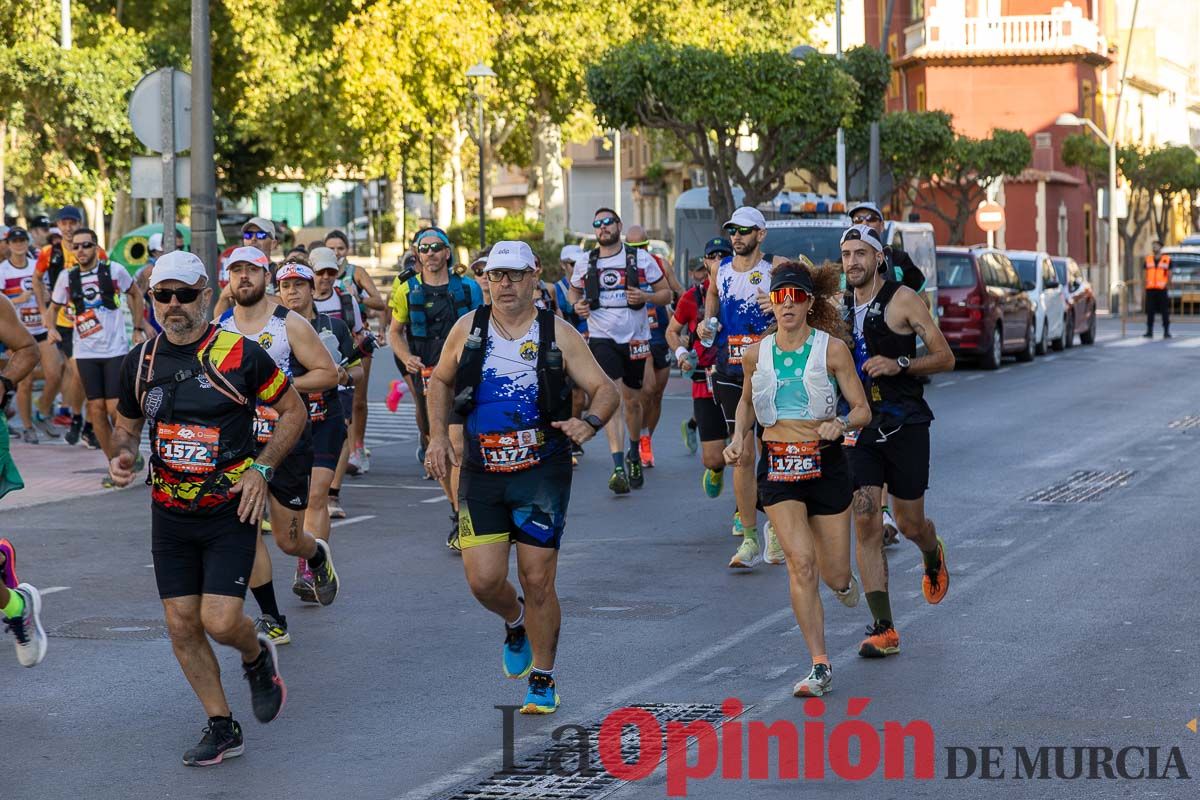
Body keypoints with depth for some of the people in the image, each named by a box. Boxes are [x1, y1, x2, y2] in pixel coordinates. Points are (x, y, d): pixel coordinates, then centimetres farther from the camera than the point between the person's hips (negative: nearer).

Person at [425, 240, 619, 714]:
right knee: (483, 580, -7)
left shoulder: (558, 334, -2)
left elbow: (605, 389, 0)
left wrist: (590, 422, -21)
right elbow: (440, 381, 19)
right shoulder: (468, 329, 4)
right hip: (481, 474, 2)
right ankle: (515, 623, 29)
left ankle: (542, 681, 15)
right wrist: (439, 435, 6)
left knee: (537, 581, -2)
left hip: (542, 473, -2)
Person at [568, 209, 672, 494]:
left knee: (632, 401, 12)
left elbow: (666, 294, 5)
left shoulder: (641, 258, 0)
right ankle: (618, 466, -25)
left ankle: (634, 453, 39)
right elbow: (574, 290, 23)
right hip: (602, 339, -1)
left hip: (635, 339, 1)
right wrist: (577, 304, 1)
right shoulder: (585, 264, 5)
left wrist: (645, 296, -15)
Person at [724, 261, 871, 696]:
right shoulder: (756, 354, 2)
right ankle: (820, 667, -12)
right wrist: (739, 436, 5)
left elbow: (863, 410, -3)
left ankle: (842, 579, 45)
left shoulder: (832, 348, -6)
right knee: (800, 562, -17)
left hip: (825, 464, -1)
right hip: (777, 465, 1)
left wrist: (841, 424, -23)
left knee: (834, 574, 4)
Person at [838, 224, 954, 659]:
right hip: (859, 427, 4)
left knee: (911, 525, 5)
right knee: (866, 523, -8)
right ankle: (883, 629, -7)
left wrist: (899, 365, -20)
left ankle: (933, 557, 44)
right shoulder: (839, 307, 9)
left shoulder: (903, 300, -7)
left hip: (905, 425, -4)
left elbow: (945, 358, -6)